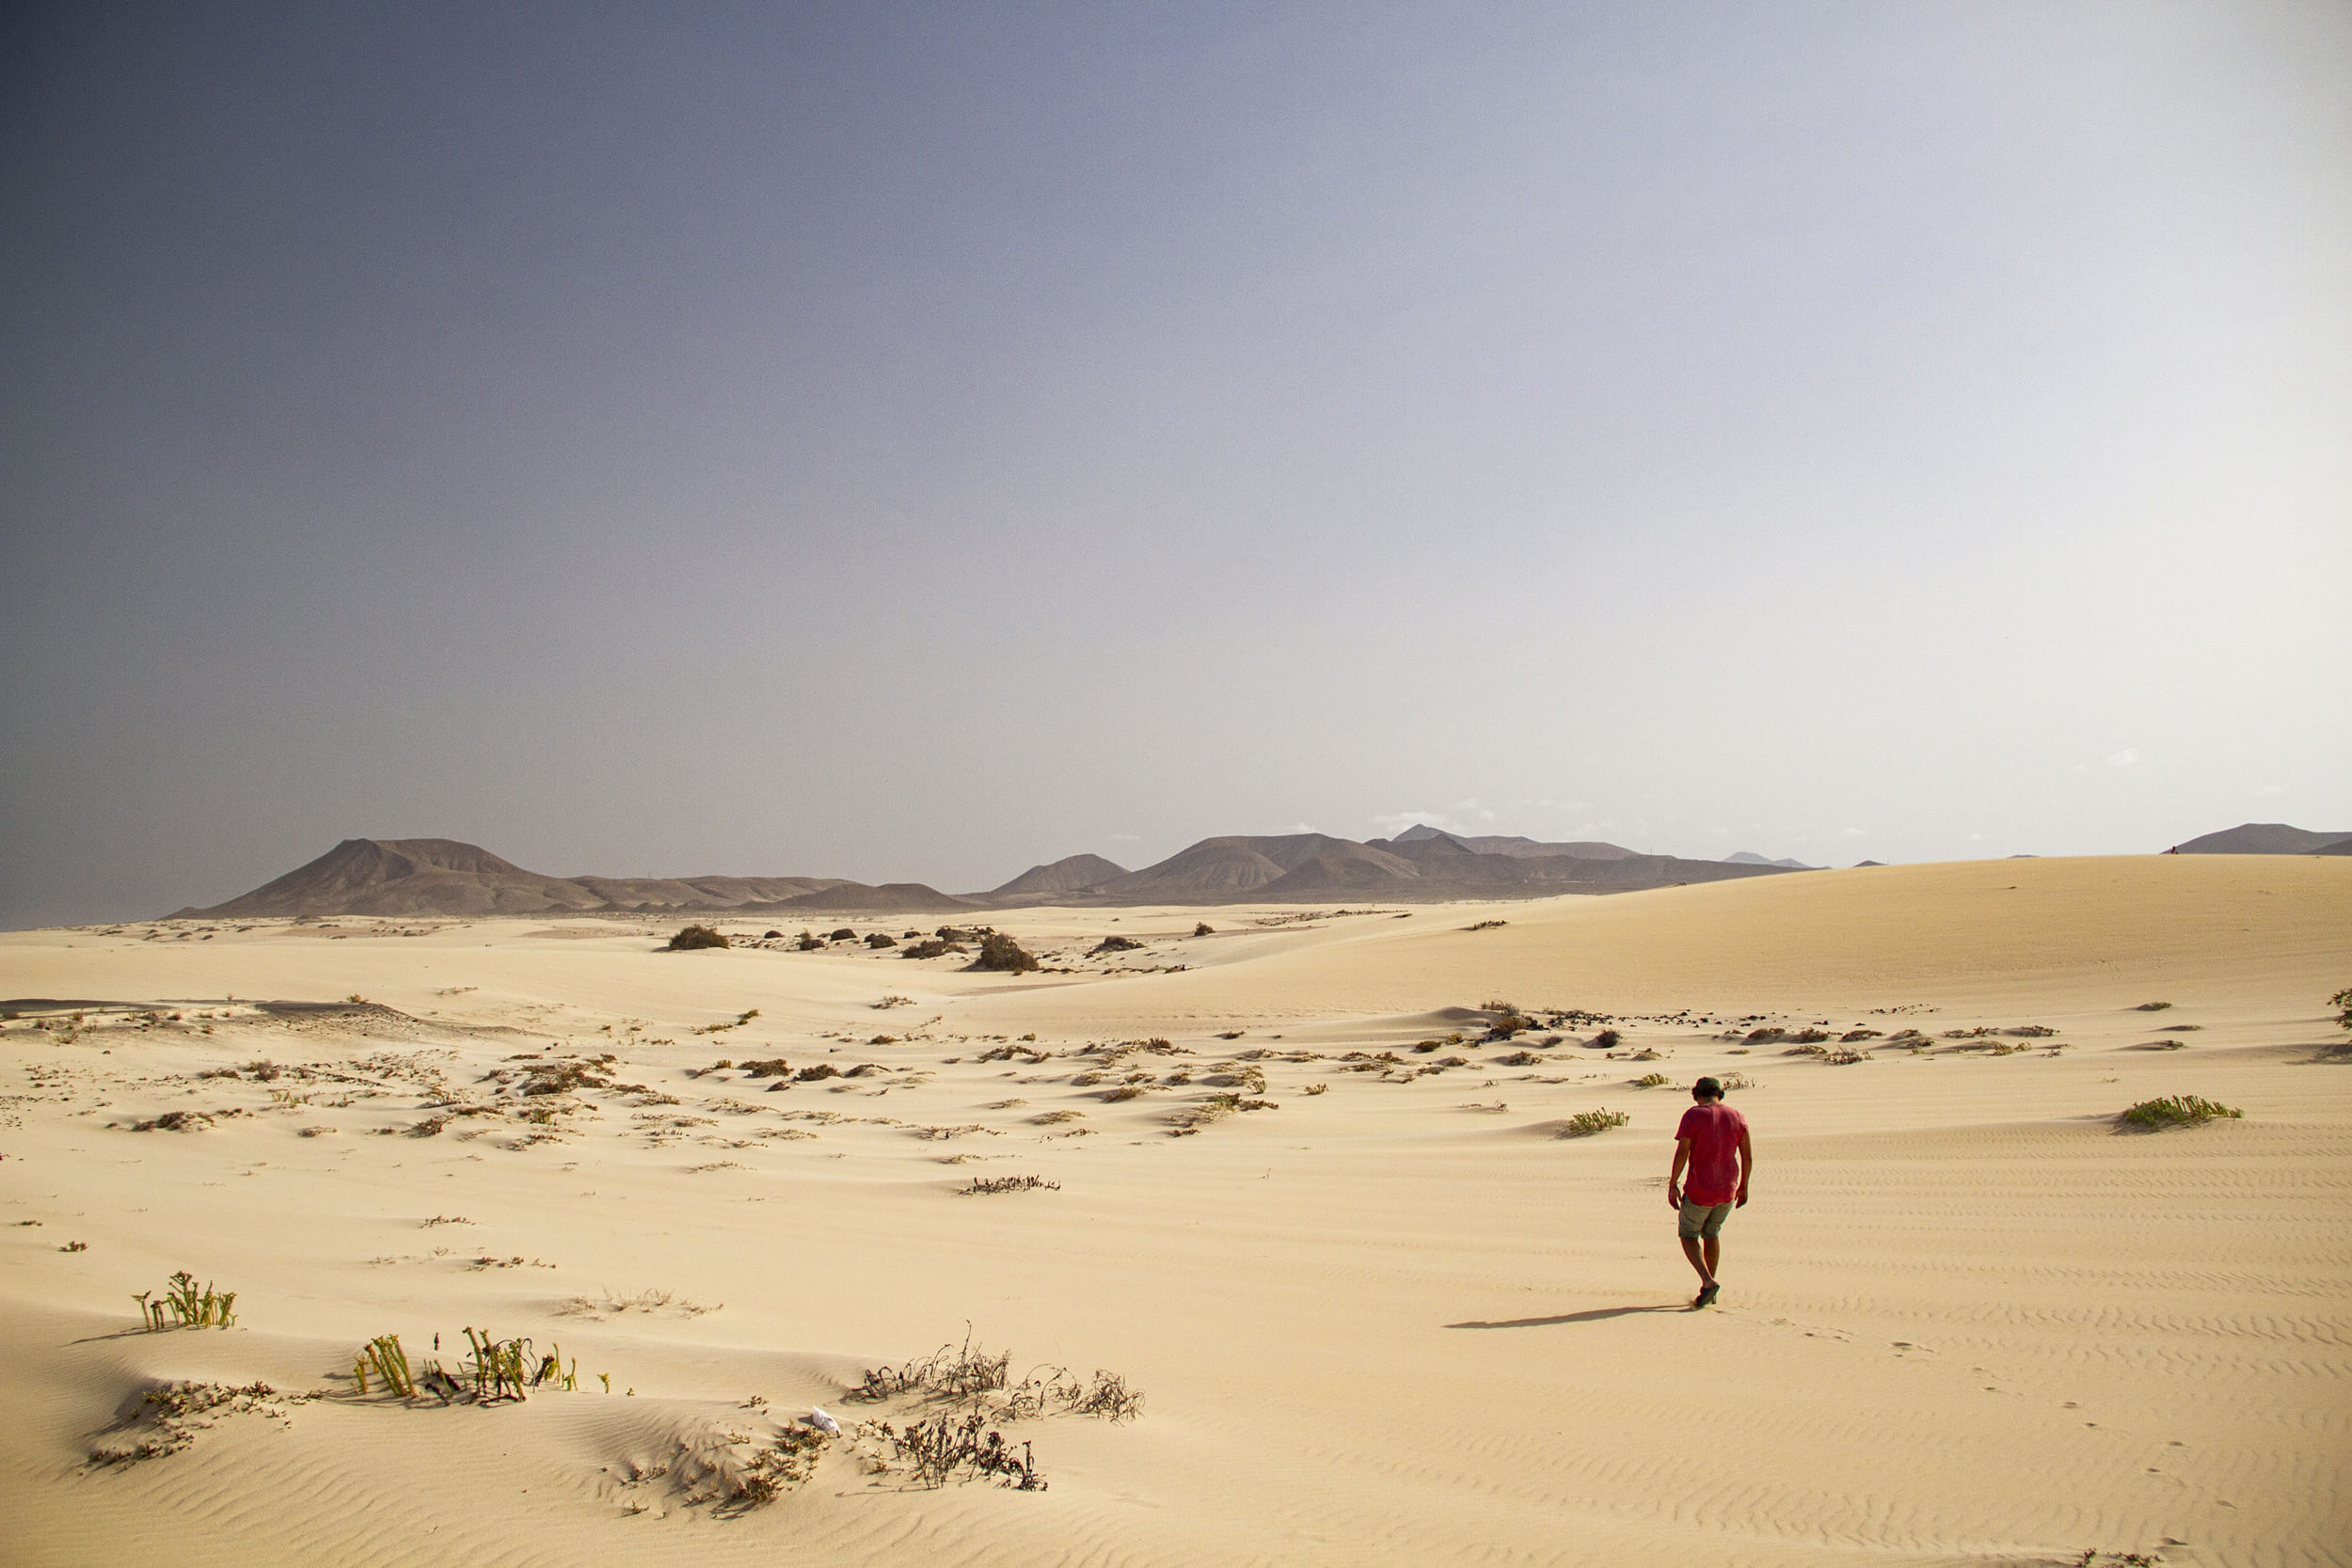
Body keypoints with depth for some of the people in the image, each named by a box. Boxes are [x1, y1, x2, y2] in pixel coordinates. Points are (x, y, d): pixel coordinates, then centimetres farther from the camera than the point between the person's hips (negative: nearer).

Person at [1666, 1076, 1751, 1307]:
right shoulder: (1737, 1117, 1)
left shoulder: (1692, 1116, -11)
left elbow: (1681, 1153, -15)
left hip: (1699, 1192, -4)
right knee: (1711, 1233, 24)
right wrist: (1743, 1187, 12)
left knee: (1689, 1236, 13)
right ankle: (1709, 1291, 26)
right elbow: (1748, 1156, 2)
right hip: (1727, 1192, 5)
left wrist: (1672, 1185, -7)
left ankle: (1708, 1281, -8)